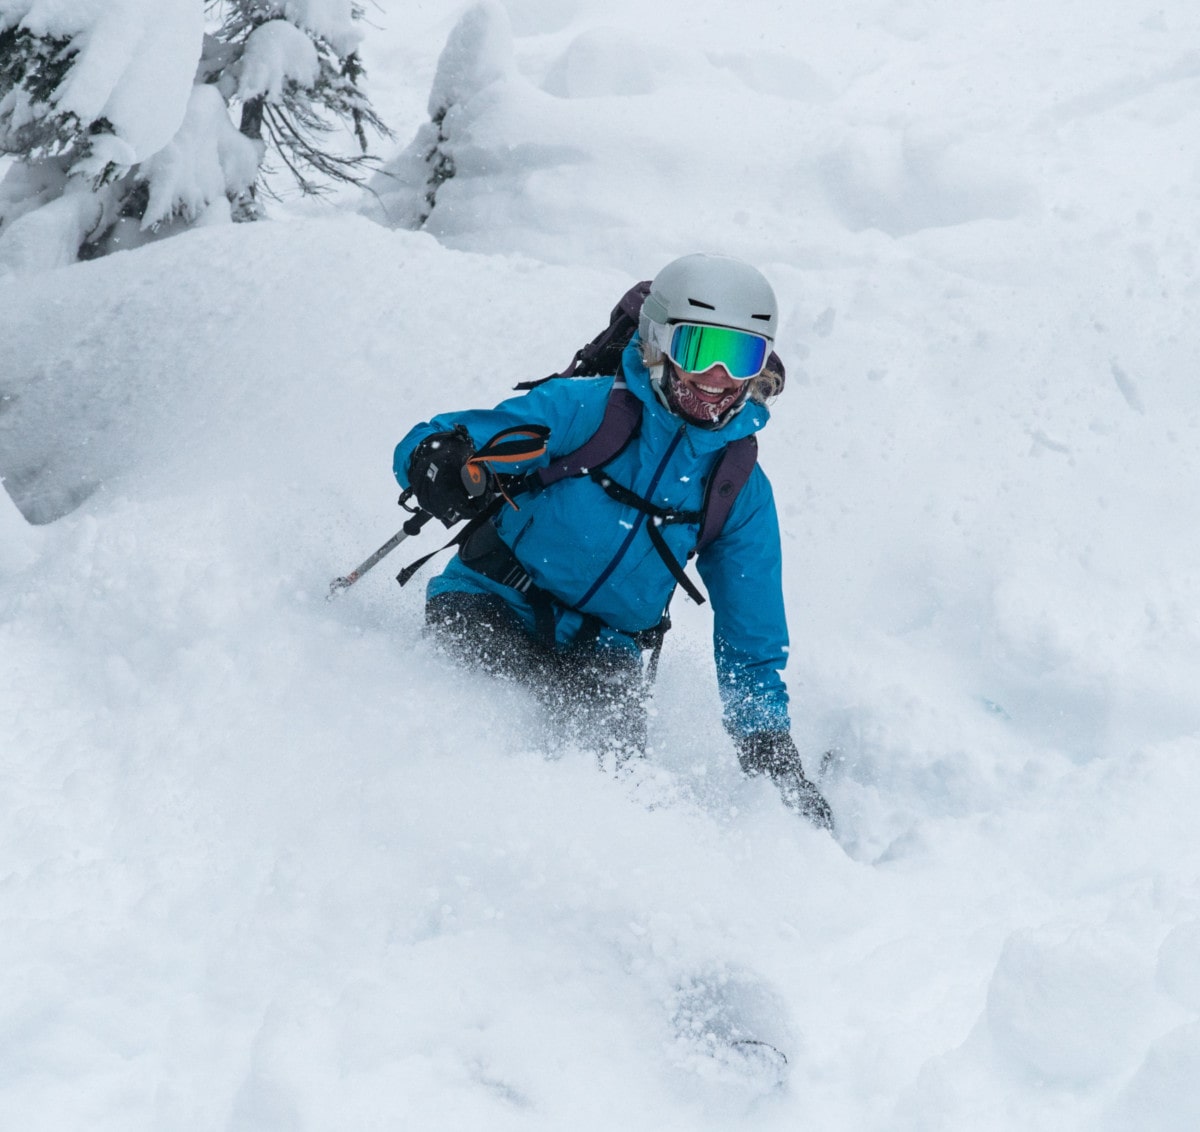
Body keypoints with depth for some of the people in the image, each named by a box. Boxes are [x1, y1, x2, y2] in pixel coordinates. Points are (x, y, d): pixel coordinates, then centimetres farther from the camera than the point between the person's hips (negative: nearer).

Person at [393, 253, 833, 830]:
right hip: (492, 608, -3)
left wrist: (774, 756, 7)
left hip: (600, 647, 3)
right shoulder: (587, 407, -8)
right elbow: (425, 447, -10)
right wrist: (444, 466, -36)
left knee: (615, 748, -29)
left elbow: (752, 641, 14)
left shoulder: (743, 491, 6)